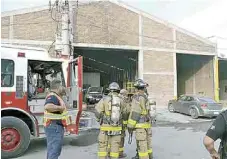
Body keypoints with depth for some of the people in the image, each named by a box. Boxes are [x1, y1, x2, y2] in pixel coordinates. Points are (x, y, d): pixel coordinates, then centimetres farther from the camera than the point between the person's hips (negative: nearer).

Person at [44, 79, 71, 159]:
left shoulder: (55, 96, 15)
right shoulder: (52, 96, -18)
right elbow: (47, 106, -39)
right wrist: (60, 108, -28)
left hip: (56, 127, 11)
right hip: (54, 127, -11)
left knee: (52, 151, 21)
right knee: (54, 152, -6)